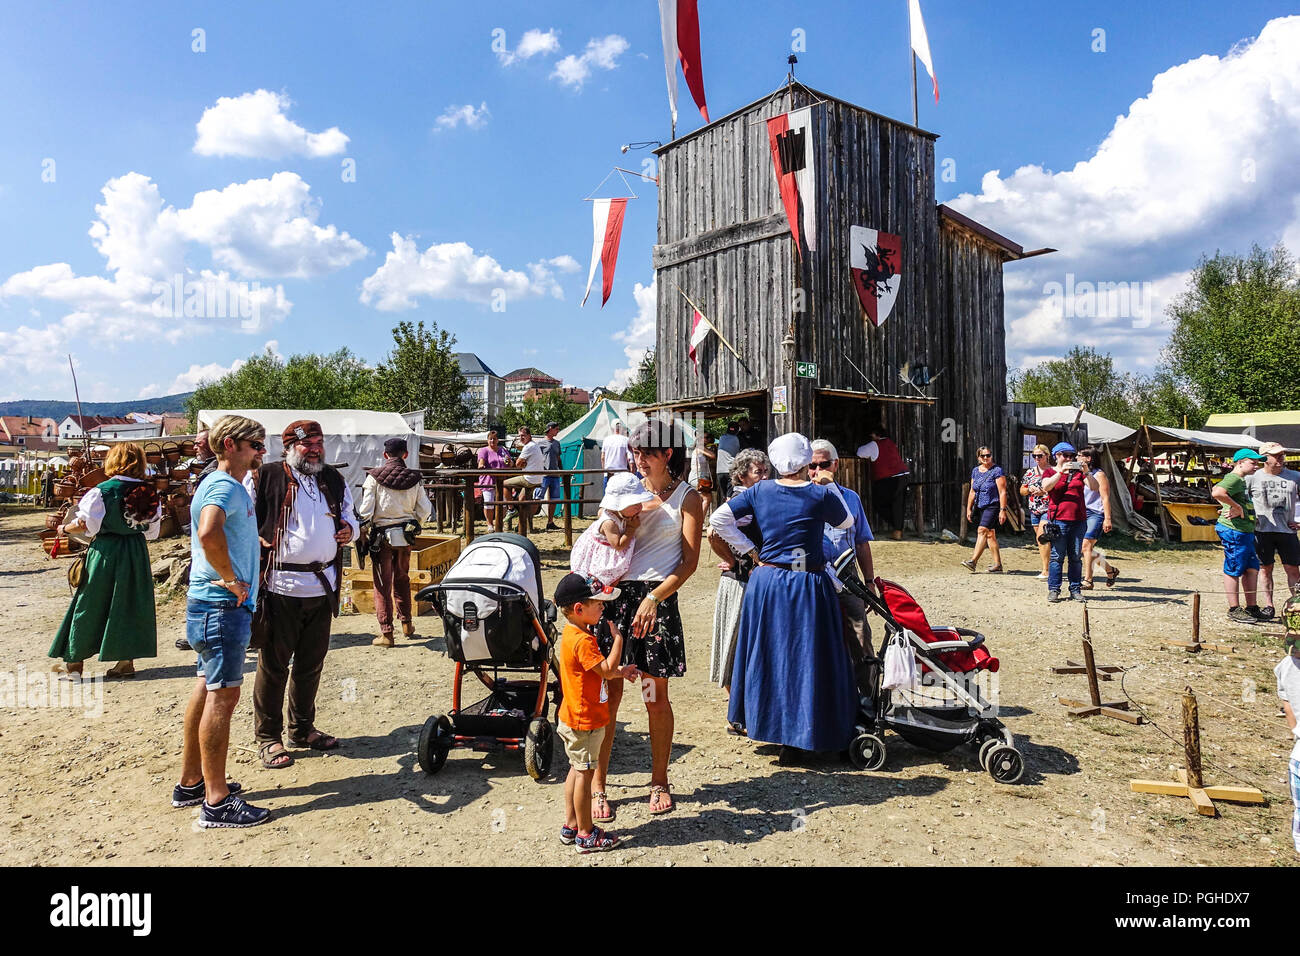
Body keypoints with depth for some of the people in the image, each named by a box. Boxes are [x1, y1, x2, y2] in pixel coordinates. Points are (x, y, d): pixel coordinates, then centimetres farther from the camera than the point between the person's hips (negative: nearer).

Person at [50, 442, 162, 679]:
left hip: (105, 552, -3)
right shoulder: (148, 492, -1)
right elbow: (152, 531, 5)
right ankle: (126, 661, 12)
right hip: (137, 552, 4)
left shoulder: (101, 491, -12)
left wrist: (64, 529, 10)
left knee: (90, 605, 9)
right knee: (131, 604, 10)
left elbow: (85, 524, -9)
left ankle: (75, 661, 21)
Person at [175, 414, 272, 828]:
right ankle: (217, 802, 2)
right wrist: (233, 579, -26)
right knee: (222, 695, -6)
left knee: (208, 690, 17)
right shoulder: (224, 487, -17)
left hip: (216, 604, 11)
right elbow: (209, 534, -37)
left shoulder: (232, 486, 16)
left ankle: (191, 783, 29)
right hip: (222, 606, -11)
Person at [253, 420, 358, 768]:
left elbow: (348, 515, 25)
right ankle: (268, 737, 16)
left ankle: (302, 728, 31)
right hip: (282, 586, -6)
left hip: (323, 586, 6)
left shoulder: (334, 481, 14)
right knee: (274, 663, 3)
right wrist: (259, 543, -20)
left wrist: (349, 528, 4)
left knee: (311, 662, 16)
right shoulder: (267, 477, -4)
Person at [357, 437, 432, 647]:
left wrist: (360, 518, 9)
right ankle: (406, 623, 28)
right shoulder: (414, 478, -1)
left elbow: (366, 511, -12)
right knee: (402, 579, 21)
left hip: (381, 535, -3)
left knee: (383, 584, 4)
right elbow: (425, 511, 1)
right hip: (405, 536, 3)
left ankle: (386, 633, 5)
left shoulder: (375, 477, -8)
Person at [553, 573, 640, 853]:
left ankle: (571, 825, 30)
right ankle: (586, 835, 14)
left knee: (577, 769, 19)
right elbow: (607, 670, -26)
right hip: (585, 721, -10)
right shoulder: (583, 641, -26)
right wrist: (617, 638, -18)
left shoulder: (572, 634, 7)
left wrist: (621, 671, 7)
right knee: (585, 774, 2)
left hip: (573, 717, 10)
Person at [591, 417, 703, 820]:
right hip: (616, 594, 3)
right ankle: (597, 786, 14)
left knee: (656, 698, 7)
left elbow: (689, 561, -5)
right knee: (608, 696, 3)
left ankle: (659, 781, 25)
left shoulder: (687, 497, 3)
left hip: (657, 599, -3)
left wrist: (653, 598, -16)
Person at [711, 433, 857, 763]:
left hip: (766, 581, 3)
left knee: (766, 654, 17)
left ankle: (768, 724, 28)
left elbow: (719, 518, 3)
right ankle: (795, 738, 13)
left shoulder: (761, 491, 0)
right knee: (805, 659, 7)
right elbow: (846, 522, 11)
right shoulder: (821, 495, -8)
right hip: (808, 586, -3)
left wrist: (749, 549, 6)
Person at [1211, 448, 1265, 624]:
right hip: (1234, 531, -11)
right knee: (1234, 570, -3)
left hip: (1245, 532, 11)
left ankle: (1251, 608, 22)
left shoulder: (1241, 480, 19)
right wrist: (1238, 508, -22)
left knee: (1252, 569, 13)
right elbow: (1217, 493, -32)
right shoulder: (1234, 478, -13)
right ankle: (1234, 610, 3)